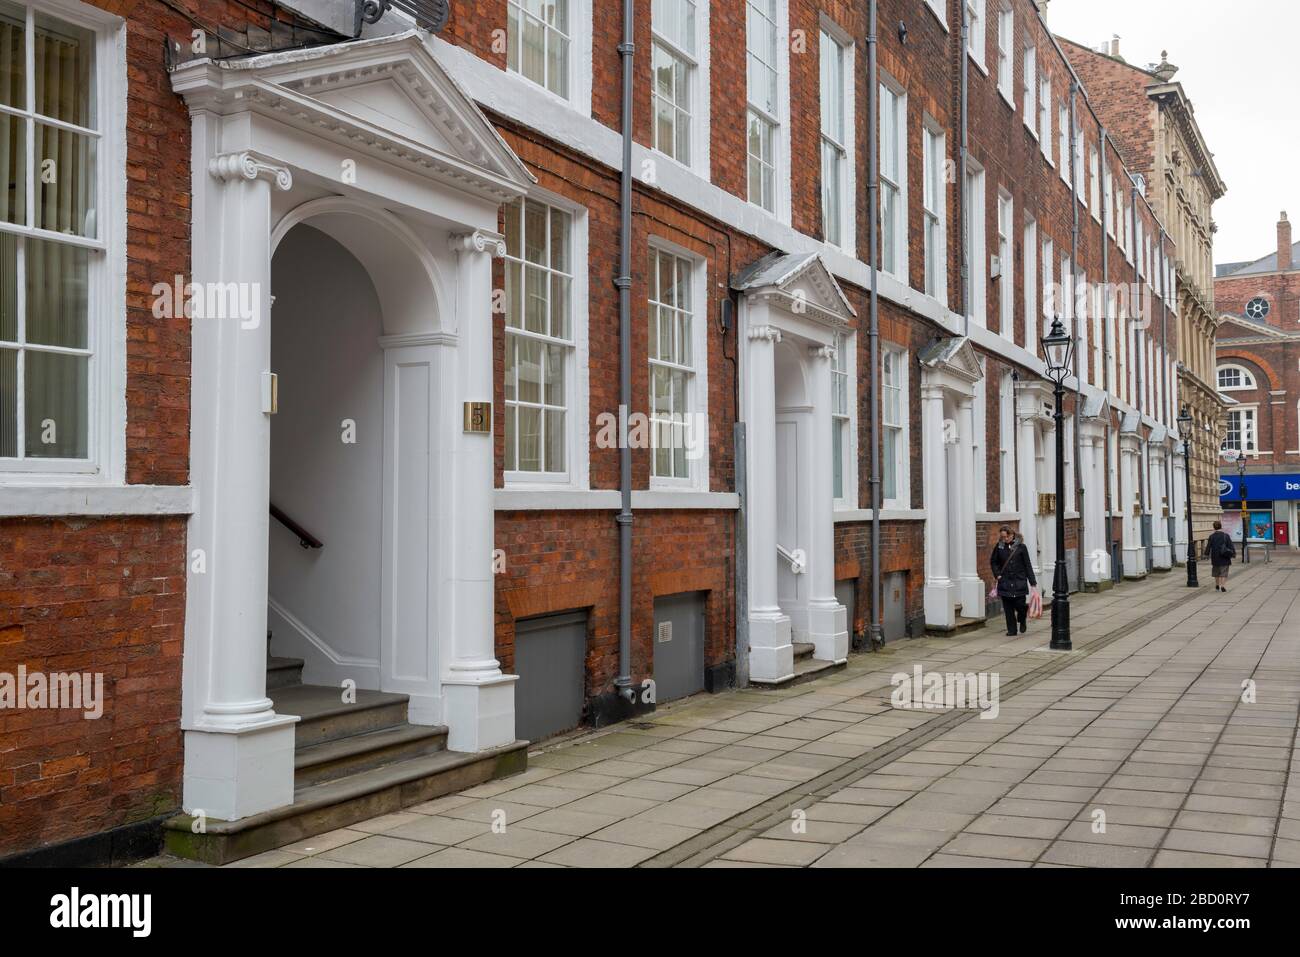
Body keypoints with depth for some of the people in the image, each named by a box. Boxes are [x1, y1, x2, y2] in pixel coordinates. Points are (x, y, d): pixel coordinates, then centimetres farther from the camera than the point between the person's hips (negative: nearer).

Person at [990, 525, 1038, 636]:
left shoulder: (1021, 547, -3)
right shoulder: (999, 547, 3)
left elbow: (1027, 565, -1)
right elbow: (993, 561, 17)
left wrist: (1033, 581, -3)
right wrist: (997, 574, 3)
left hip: (1019, 582, -2)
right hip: (1005, 582, 2)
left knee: (1020, 605, -4)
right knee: (1008, 608, 2)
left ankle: (1022, 621, 29)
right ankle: (1011, 630, 11)